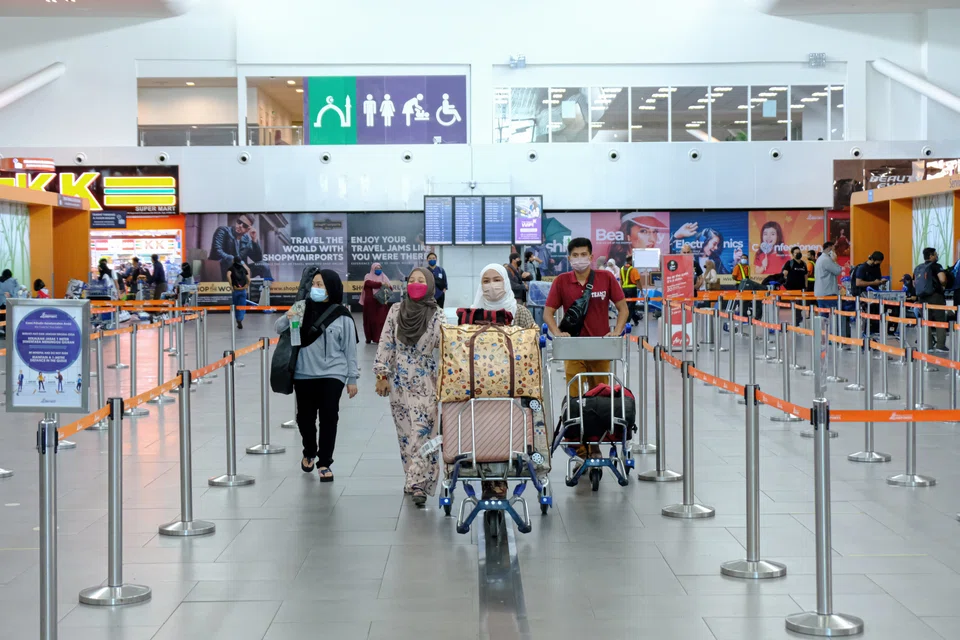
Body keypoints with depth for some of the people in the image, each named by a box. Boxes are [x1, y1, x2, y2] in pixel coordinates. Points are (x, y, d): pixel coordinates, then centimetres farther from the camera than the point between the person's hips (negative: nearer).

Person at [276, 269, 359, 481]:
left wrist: (352, 378, 0)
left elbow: (350, 349, -1)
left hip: (332, 374, -2)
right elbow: (279, 329, 7)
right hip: (304, 373, 3)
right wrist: (287, 318, -17)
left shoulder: (342, 316, -5)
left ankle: (324, 463, 5)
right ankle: (309, 452, 37)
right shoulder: (303, 308, 1)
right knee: (305, 417, 9)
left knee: (328, 416, -8)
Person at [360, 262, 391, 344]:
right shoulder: (368, 276, 7)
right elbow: (369, 283, -15)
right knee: (371, 319, 2)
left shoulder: (384, 277, 14)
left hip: (381, 302, 1)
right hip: (370, 302, -1)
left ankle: (379, 338, -3)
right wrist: (381, 283, -26)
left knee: (381, 320, -5)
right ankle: (369, 338, 8)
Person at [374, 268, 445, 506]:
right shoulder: (395, 311, 3)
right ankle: (415, 480, 19)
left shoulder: (437, 314, -5)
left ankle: (417, 484, -11)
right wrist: (382, 374, 2)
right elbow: (386, 344, 5)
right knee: (405, 432, 8)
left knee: (421, 432, -9)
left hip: (426, 382, -3)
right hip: (400, 381, 3)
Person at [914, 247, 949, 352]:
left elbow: (914, 284, 15)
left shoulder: (917, 268, 10)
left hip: (922, 298, 6)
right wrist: (944, 284, -3)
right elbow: (942, 280, -23)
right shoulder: (936, 266, -9)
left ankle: (928, 346, 8)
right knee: (940, 321, 1)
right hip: (935, 296, -6)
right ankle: (940, 346, -4)